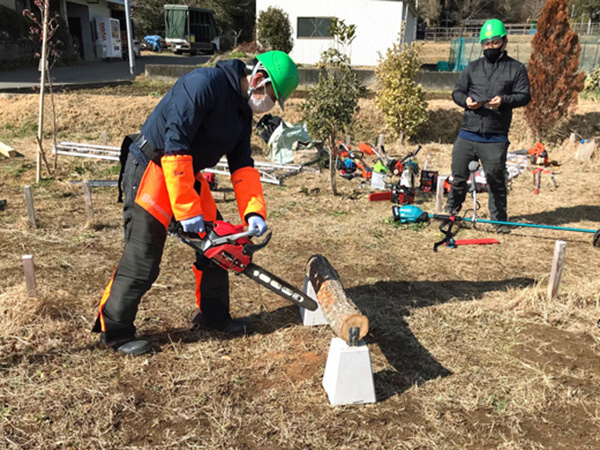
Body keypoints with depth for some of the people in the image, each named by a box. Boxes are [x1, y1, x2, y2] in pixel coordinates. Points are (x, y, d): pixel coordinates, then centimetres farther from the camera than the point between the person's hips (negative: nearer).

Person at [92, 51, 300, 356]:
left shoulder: (242, 111, 7)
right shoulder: (205, 83, -22)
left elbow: (242, 165, 5)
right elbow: (175, 144, -28)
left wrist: (254, 212, -10)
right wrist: (187, 210, -28)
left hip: (188, 174, 9)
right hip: (151, 168, -9)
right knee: (141, 260, -6)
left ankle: (213, 315, 25)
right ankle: (114, 331, 12)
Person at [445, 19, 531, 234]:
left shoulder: (516, 69, 6)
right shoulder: (473, 67, 14)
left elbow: (524, 95, 0)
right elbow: (457, 91, 13)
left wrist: (503, 100, -20)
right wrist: (466, 100, -10)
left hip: (495, 138, -2)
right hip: (467, 135, 3)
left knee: (496, 180, 2)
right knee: (458, 175, 8)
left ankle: (499, 220, 15)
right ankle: (451, 212, 26)